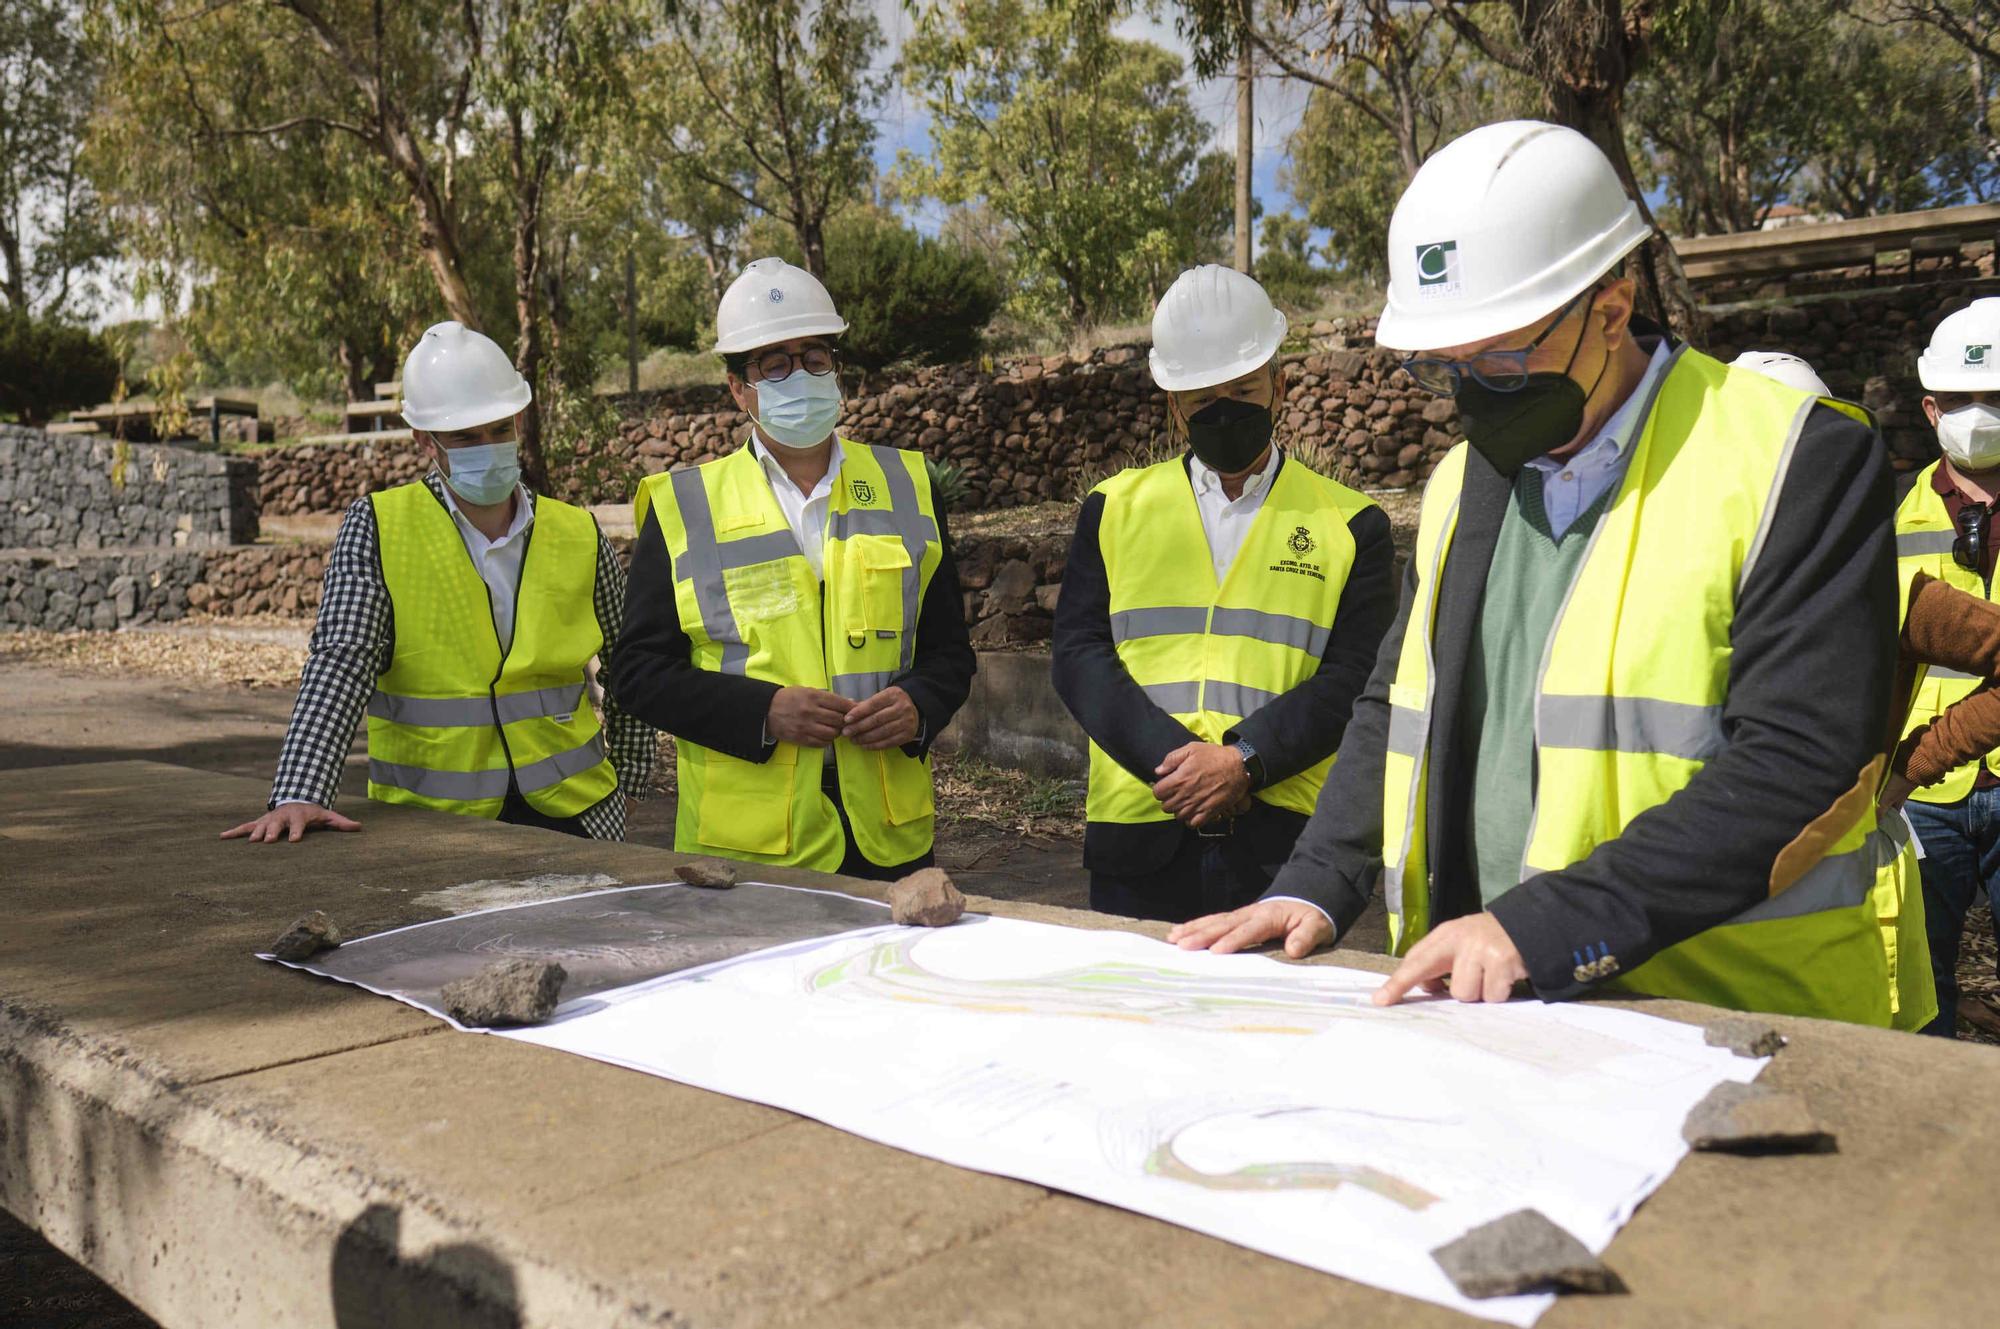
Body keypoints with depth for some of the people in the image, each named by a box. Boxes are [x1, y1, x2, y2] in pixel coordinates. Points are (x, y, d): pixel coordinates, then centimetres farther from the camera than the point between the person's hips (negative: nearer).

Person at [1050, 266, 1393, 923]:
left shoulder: (1349, 525, 7)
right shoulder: (1115, 509, 11)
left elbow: (1354, 678, -2)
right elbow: (1078, 654, 0)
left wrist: (1243, 761, -16)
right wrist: (1175, 761, -13)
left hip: (1284, 843, -1)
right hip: (1138, 838, 1)